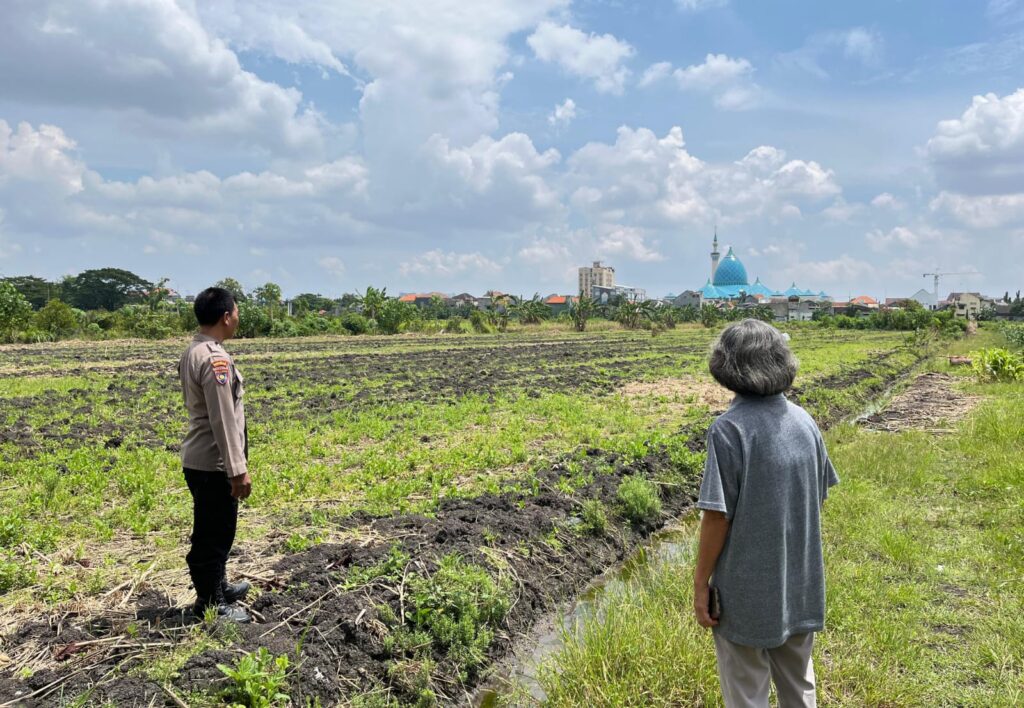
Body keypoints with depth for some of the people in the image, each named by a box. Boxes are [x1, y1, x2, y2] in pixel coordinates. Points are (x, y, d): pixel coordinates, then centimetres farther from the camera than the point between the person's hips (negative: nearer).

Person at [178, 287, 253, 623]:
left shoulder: (192, 352, 10)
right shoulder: (214, 359, -22)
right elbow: (223, 420, -24)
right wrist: (238, 469, -20)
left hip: (199, 459, 10)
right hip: (213, 464, -10)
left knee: (215, 530, 22)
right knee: (213, 534, 3)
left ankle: (218, 587, 38)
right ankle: (210, 603, 15)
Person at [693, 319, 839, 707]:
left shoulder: (729, 429, -20)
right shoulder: (804, 421, -1)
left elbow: (718, 515, -19)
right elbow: (818, 498, 8)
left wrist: (700, 583, -9)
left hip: (748, 591, -6)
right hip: (801, 584, 6)